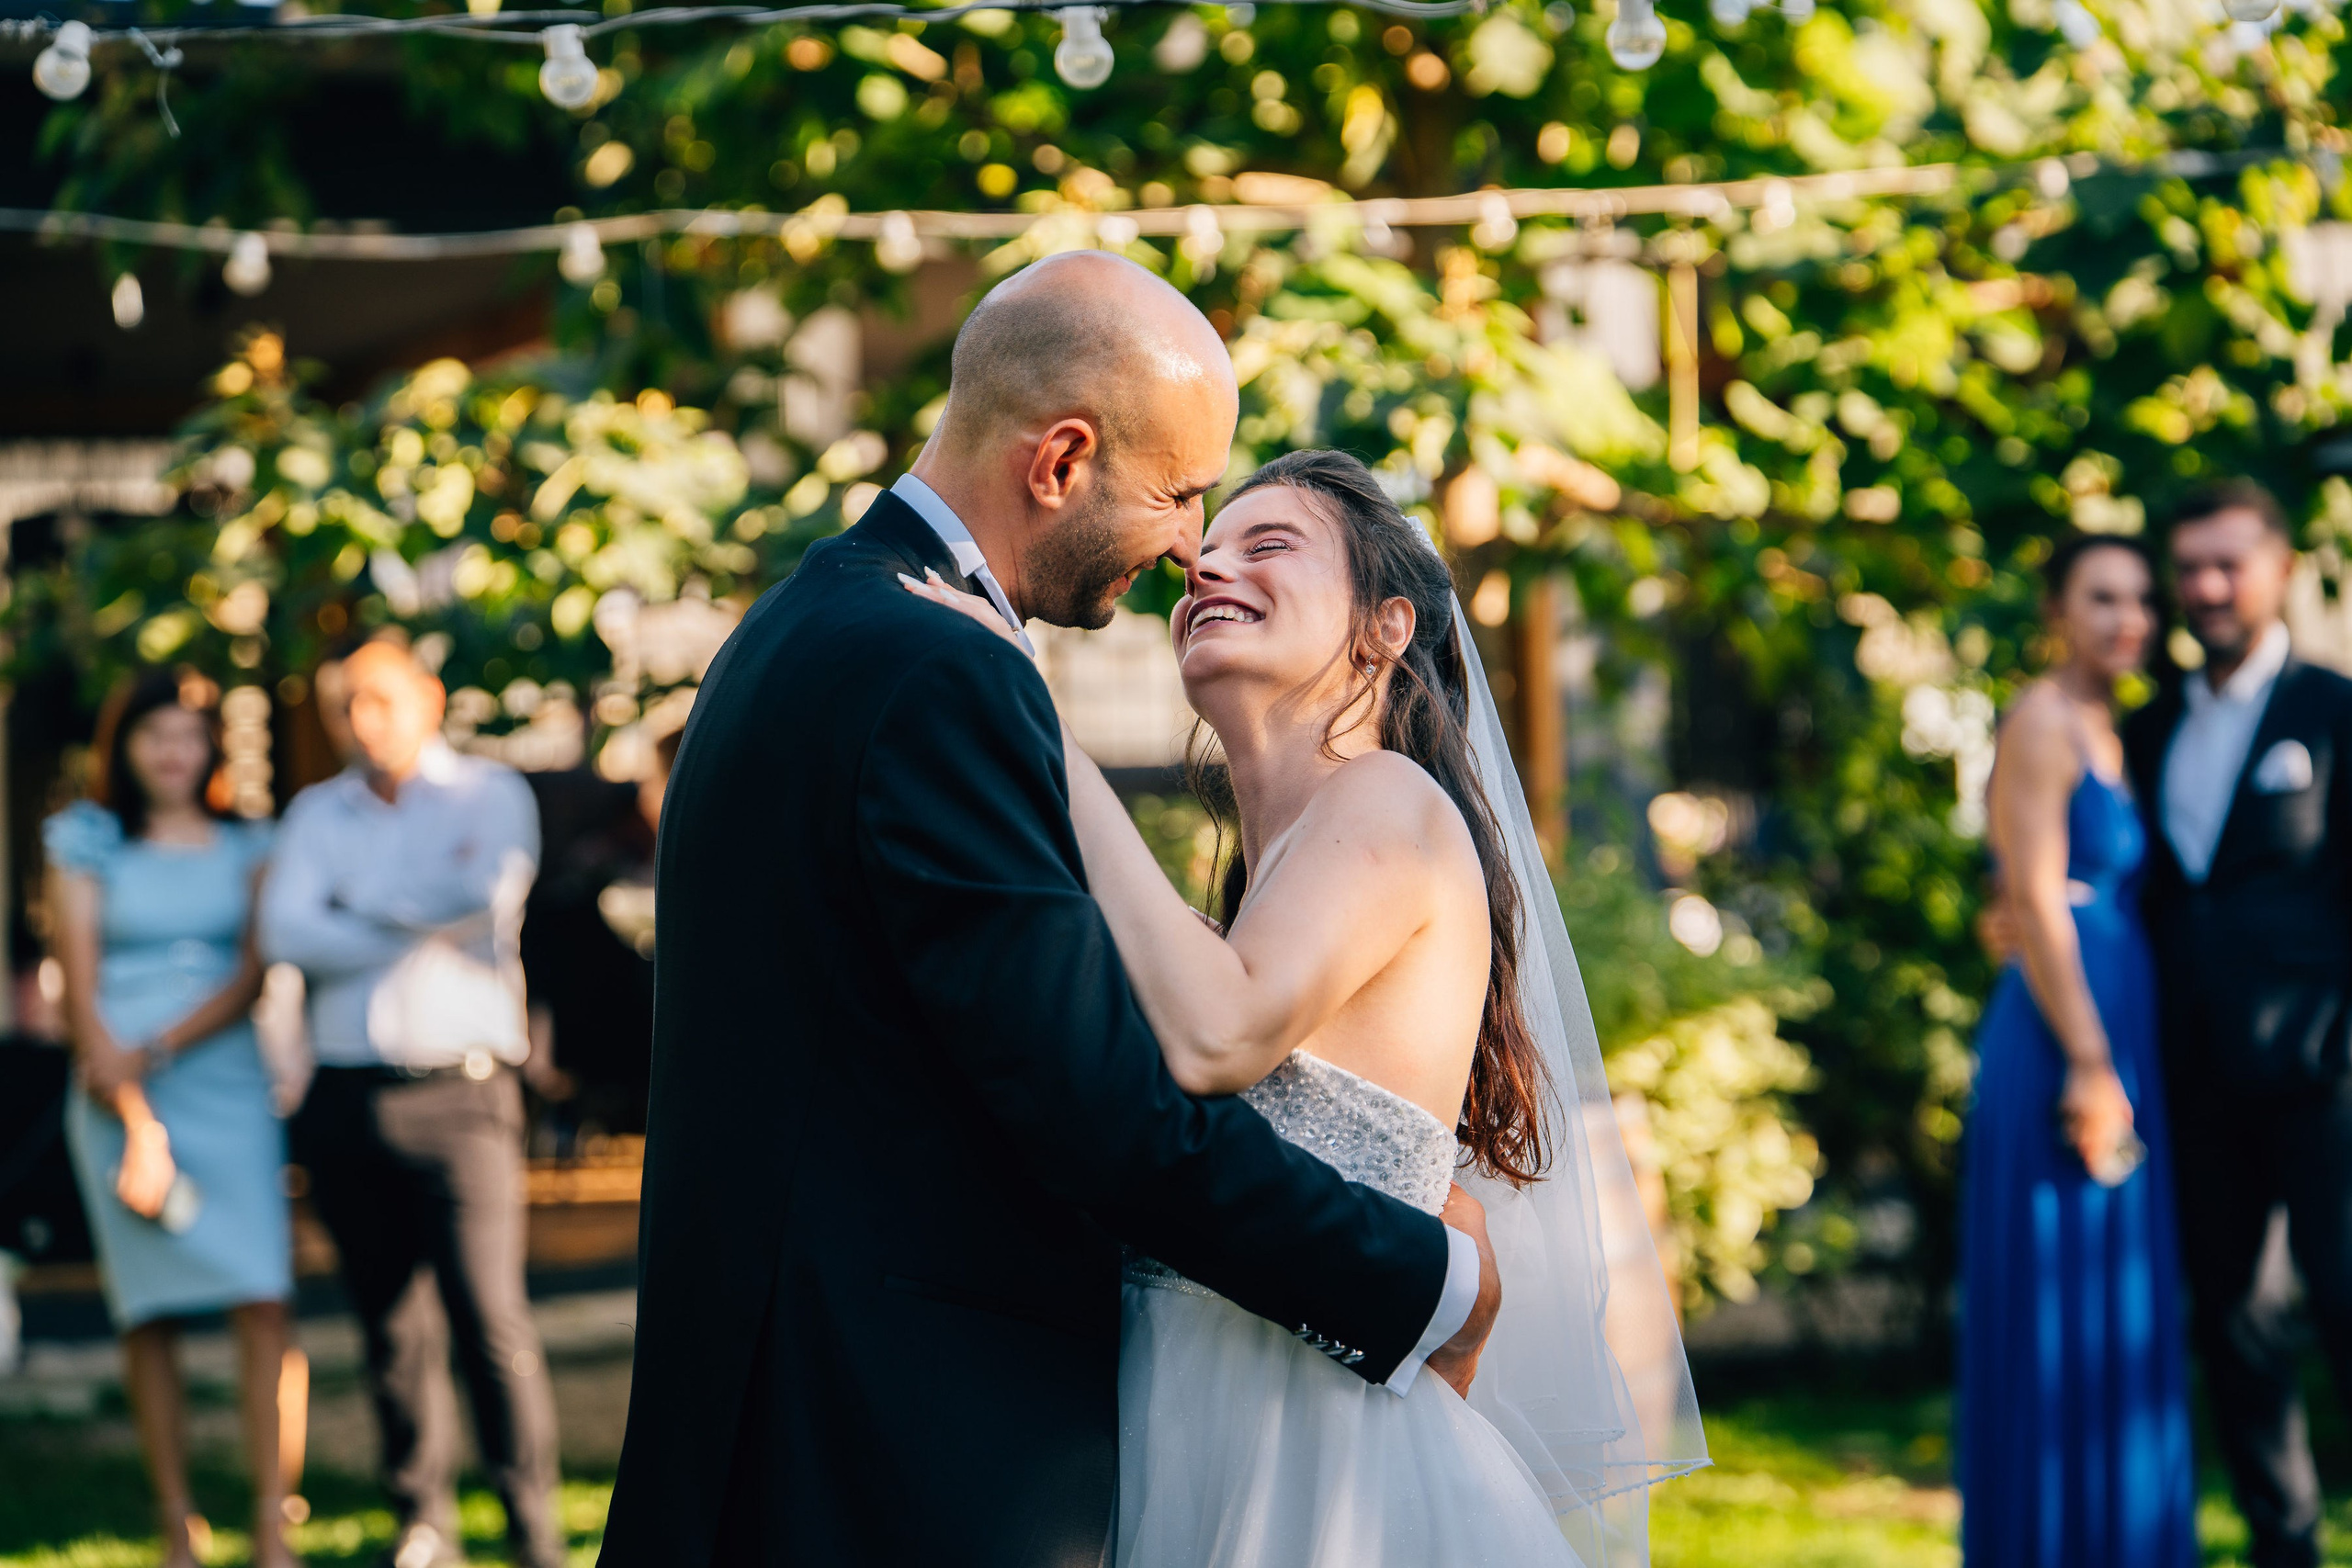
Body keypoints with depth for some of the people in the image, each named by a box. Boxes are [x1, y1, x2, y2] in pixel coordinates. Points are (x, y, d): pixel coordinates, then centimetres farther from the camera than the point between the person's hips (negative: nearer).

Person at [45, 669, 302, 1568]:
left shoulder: (246, 849, 13)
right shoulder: (87, 846, 8)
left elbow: (252, 978, 2)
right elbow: (81, 994, 1)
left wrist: (158, 1049, -13)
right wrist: (136, 1120, -10)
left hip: (228, 1092, 1)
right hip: (120, 1098, -1)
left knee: (263, 1306, -12)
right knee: (149, 1317, -2)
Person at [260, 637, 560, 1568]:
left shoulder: (490, 794, 7)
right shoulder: (318, 814, 15)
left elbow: (491, 897, -12)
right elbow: (286, 933, -1)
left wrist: (362, 913, -2)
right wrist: (427, 929, -6)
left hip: (459, 1095, -3)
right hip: (346, 1098, 3)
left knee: (491, 1319, -11)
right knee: (392, 1326, 5)